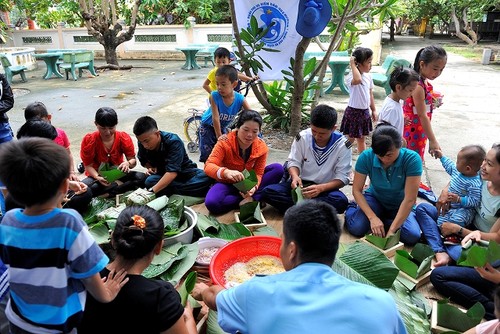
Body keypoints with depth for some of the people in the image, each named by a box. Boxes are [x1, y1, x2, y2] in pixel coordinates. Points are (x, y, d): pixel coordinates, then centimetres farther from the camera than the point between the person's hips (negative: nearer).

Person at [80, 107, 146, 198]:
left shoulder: (124, 138, -10)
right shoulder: (89, 140, -13)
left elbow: (133, 160, -7)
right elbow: (88, 165, -10)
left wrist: (128, 163, -33)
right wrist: (98, 177, -31)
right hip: (98, 176, -2)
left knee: (142, 178, -26)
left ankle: (106, 194, -25)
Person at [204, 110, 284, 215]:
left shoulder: (261, 147, -14)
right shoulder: (225, 143, -22)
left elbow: (258, 173, -14)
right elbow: (208, 166, -32)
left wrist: (254, 187, -39)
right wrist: (226, 172, -55)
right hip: (227, 183, -2)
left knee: (278, 169, -18)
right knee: (211, 203, -35)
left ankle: (251, 199, -28)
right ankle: (249, 200, -21)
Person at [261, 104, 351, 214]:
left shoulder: (342, 145, -12)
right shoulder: (303, 136, -8)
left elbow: (342, 178, -12)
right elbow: (293, 162, -1)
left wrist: (321, 188, -30)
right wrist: (295, 176, -25)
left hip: (325, 188, -2)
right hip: (300, 184, 2)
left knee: (341, 201, -35)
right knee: (268, 192, -23)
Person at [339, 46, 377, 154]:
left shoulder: (368, 76, 3)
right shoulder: (351, 77, -21)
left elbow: (370, 94, 12)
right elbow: (357, 80, -47)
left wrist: (374, 110, 14)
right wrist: (352, 65, -34)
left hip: (364, 111, 7)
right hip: (353, 111, -7)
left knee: (361, 139, 20)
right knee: (350, 139, 5)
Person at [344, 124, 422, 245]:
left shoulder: (412, 159, -28)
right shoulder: (366, 157, -24)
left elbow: (409, 199, -28)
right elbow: (357, 190, -17)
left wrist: (392, 230, -31)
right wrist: (373, 217, -29)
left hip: (400, 206, 0)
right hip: (375, 199, 0)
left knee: (413, 237, -24)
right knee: (356, 228, -23)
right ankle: (352, 208, 12)